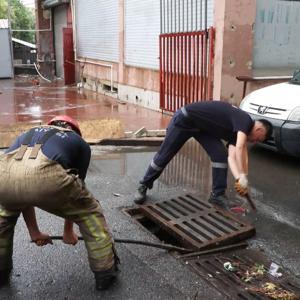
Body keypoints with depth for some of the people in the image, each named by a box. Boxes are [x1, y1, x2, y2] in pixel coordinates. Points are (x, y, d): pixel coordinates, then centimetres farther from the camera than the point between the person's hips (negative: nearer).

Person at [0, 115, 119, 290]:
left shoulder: (27, 135, 42)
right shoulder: (80, 143, 34)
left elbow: (20, 190, 44)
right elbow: (76, 188, 36)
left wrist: (34, 232, 52)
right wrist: (68, 230, 50)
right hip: (44, 177, -4)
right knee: (90, 214, 24)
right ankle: (106, 273, 32)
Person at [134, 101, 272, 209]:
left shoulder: (237, 131, 5)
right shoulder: (244, 120, -19)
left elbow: (231, 157, -8)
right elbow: (240, 148, -35)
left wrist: (238, 178, -23)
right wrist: (242, 177, -35)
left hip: (202, 126, 8)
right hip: (184, 119, -8)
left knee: (221, 155, -6)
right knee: (164, 156, 2)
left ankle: (217, 195, 3)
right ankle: (143, 186, 21)